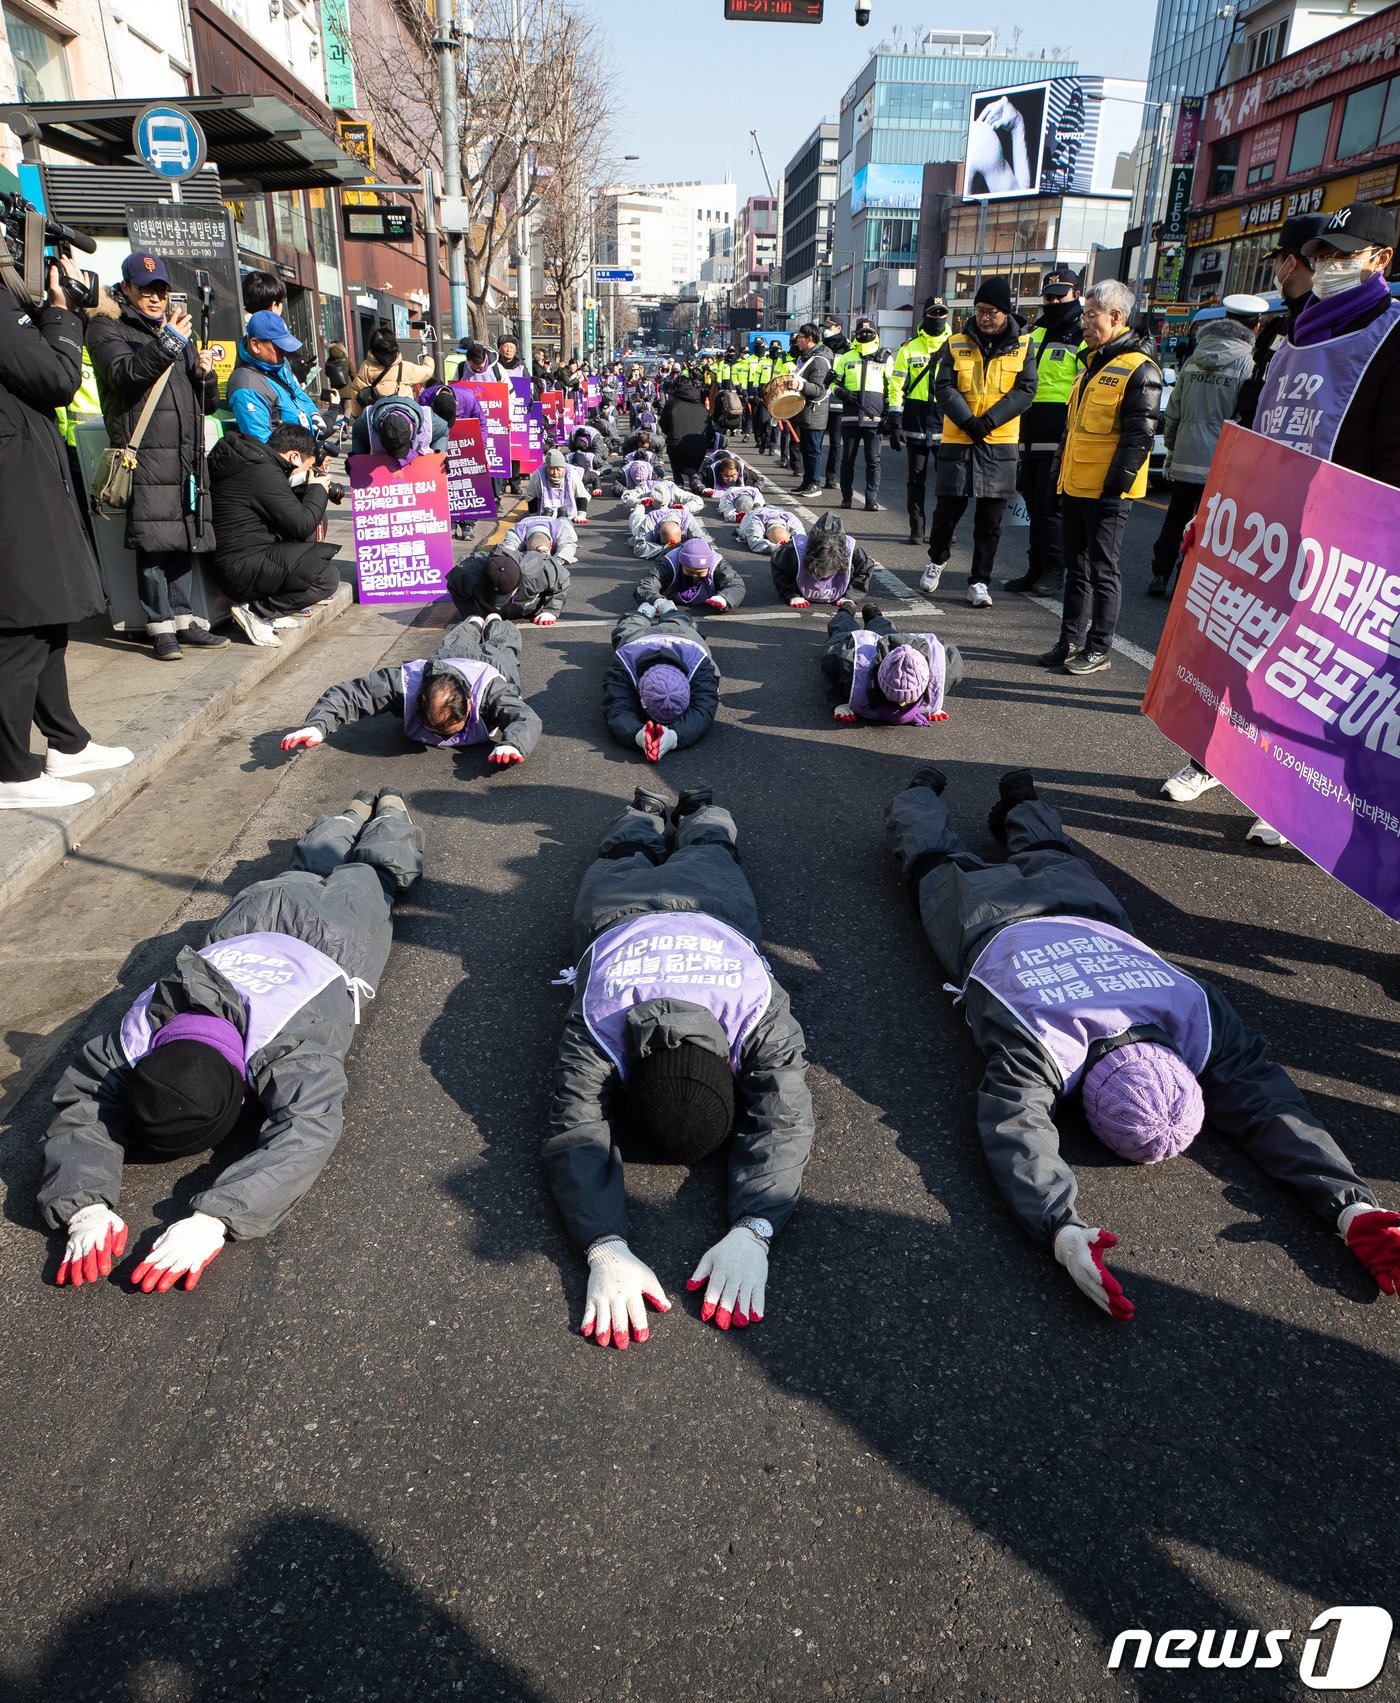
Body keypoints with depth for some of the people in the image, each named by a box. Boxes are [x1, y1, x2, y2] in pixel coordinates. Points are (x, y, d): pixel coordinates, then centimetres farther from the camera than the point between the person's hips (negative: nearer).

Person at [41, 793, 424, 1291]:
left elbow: (306, 1133, -68)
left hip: (335, 927, -3)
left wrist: (212, 1220, -81)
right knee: (313, 862, 38)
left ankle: (389, 811, 62)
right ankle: (355, 814, 68)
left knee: (371, 870, 32)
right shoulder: (139, 1031, -43)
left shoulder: (293, 1043, -57)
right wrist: (84, 1207, -64)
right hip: (256, 914, 4)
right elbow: (84, 1107, -43)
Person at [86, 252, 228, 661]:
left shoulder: (178, 329, 26)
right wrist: (166, 342, -20)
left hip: (188, 451, 6)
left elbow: (208, 403, 24)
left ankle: (184, 618, 12)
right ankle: (161, 627, -8)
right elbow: (125, 374, -14)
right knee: (154, 541, -10)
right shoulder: (107, 327, 7)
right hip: (145, 450, -6)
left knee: (187, 537, 5)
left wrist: (205, 374, 3)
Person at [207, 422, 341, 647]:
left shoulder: (251, 464, 14)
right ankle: (254, 610, -7)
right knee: (328, 576, -19)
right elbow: (301, 525, -17)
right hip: (243, 568, -11)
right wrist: (317, 489, -1)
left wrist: (306, 490, 11)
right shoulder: (264, 473, -17)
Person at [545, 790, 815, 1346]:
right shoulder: (595, 1026, -49)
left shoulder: (763, 1016, -49)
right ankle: (648, 815, 64)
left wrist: (751, 1233, -67)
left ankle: (698, 809, 63)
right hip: (618, 911, 0)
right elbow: (575, 1135, -52)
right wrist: (605, 1250, -69)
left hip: (712, 906, 0)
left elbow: (783, 1124, -50)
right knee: (630, 856, 36)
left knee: (704, 850, 36)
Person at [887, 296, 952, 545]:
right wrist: (895, 423, -5)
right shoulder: (909, 348, 5)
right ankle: (917, 527, 12)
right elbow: (897, 386, 2)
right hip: (916, 423, 0)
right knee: (917, 478, 4)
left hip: (947, 423, 0)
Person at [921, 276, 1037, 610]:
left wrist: (989, 421, -16)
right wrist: (967, 421, -18)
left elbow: (1025, 390, -4)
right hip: (957, 440, 0)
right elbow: (943, 386, -4)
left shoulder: (1021, 344, 3)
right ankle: (937, 560, 30)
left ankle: (980, 581, 11)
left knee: (990, 520, 3)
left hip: (999, 443, 0)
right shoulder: (956, 343, 3)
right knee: (948, 509, 4)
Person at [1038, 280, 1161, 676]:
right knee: (1076, 567, 13)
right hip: (1075, 487, 9)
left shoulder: (1138, 369, -12)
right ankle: (1071, 641, 21)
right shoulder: (1094, 363, 17)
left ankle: (1099, 648, 7)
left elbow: (1139, 435, -17)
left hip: (1106, 492, -9)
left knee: (1102, 570, -2)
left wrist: (1115, 486, -20)